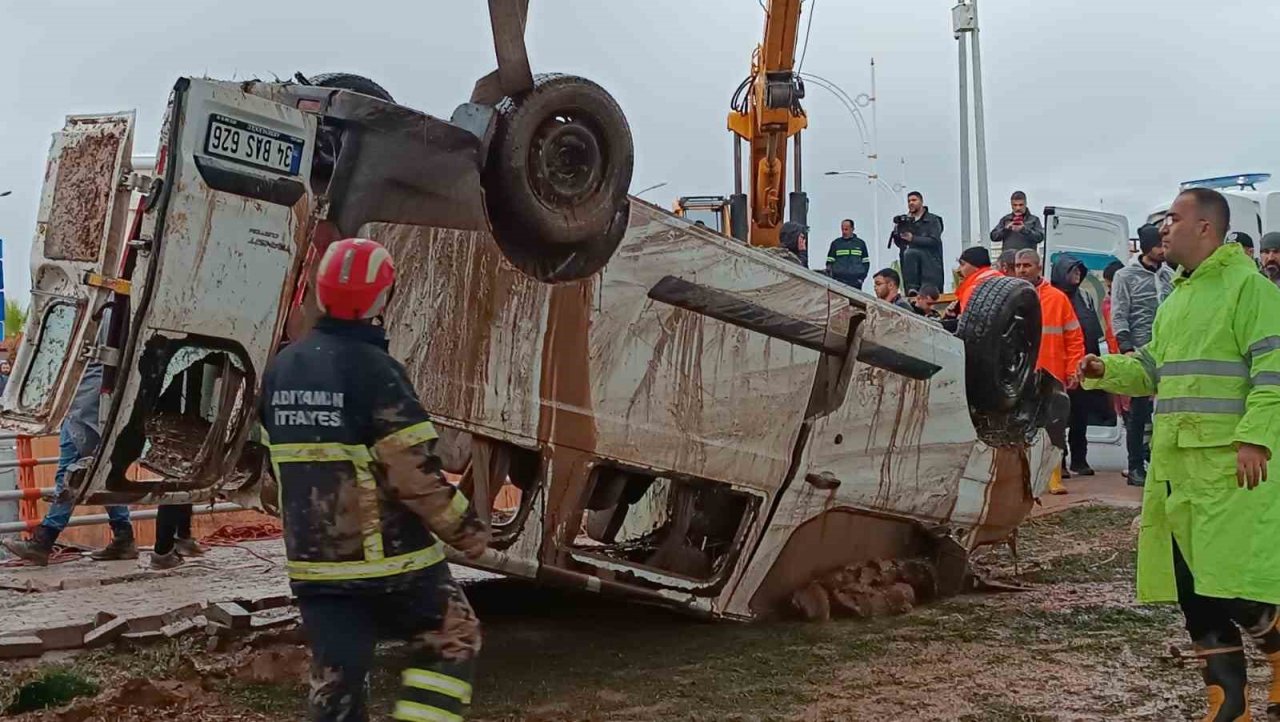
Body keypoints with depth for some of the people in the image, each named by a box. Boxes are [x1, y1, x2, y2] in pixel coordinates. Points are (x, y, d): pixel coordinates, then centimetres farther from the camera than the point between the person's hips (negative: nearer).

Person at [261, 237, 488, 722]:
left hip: (312, 562, 6)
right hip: (389, 559, -6)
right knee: (454, 638, 15)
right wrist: (467, 531, -6)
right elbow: (416, 472, -19)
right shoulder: (374, 370, -17)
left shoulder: (281, 369, 6)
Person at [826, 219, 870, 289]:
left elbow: (866, 263, 14)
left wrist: (862, 278, 2)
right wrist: (830, 279, -5)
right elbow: (829, 263, 8)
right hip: (839, 282, -1)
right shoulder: (835, 243, 10)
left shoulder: (860, 243, 12)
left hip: (856, 283, 1)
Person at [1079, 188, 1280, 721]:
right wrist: (1108, 370, 5)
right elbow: (1153, 369, 23)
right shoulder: (1175, 300, 20)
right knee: (1193, 589, 9)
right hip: (1174, 463, 8)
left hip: (1231, 461, -8)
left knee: (1233, 584, -9)